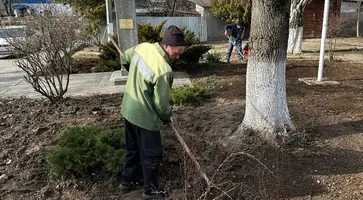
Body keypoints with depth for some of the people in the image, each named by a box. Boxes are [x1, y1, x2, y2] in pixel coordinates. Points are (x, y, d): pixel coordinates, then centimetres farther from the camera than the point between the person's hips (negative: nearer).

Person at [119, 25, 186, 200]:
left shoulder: (143, 47, -5)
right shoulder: (164, 70, -29)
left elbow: (125, 58, 17)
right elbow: (161, 103, -20)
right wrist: (166, 118, 0)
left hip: (128, 109, 8)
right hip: (145, 117, -8)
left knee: (133, 149, 24)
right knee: (151, 155, 10)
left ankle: (128, 181, 40)